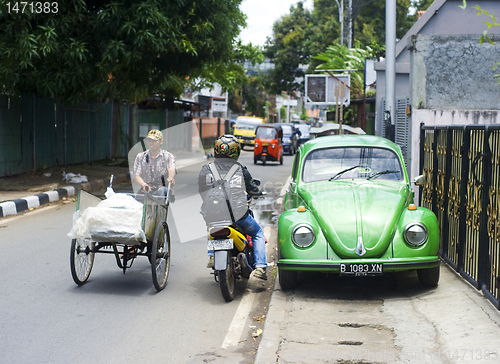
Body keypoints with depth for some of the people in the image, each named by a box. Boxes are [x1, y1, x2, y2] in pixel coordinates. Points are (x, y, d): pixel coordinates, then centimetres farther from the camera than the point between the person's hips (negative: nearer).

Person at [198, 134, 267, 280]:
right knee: (258, 234, 23)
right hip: (238, 215, -2)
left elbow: (202, 191, 9)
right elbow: (254, 191, 5)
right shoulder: (241, 170, -6)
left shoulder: (206, 170, -2)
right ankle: (260, 267, 8)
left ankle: (212, 256, 21)